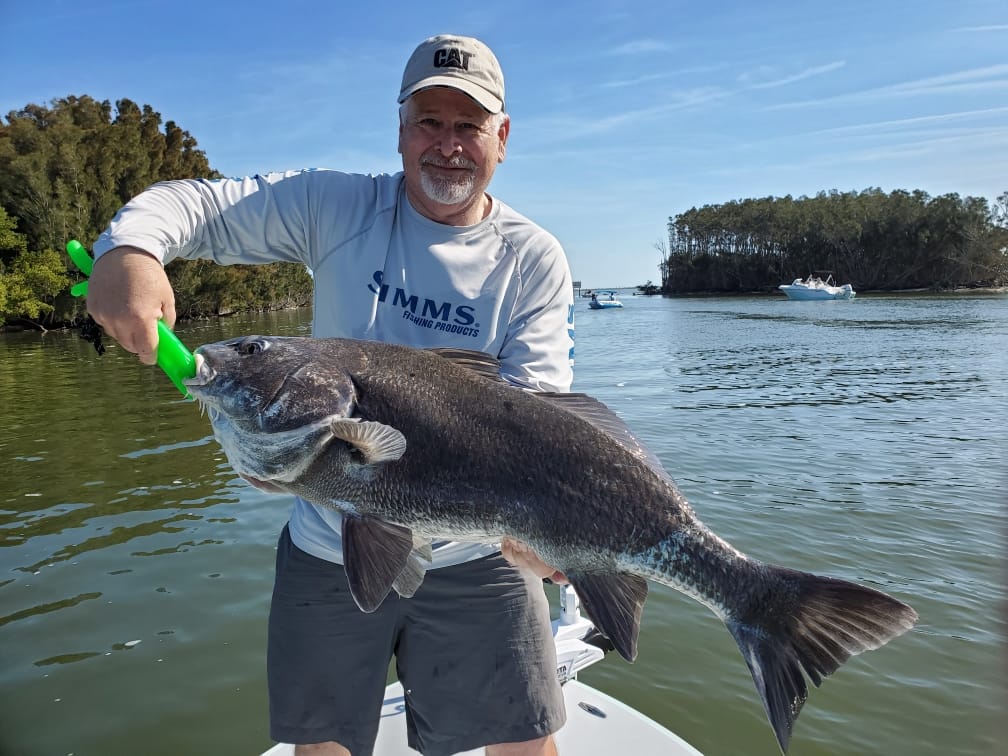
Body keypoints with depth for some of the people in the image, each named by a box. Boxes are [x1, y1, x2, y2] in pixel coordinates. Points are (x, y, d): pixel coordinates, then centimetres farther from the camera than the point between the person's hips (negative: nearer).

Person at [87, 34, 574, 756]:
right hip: (327, 555, 2)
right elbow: (197, 203, -6)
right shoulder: (338, 208, -4)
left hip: (475, 561, -1)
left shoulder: (534, 260, -7)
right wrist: (131, 247, -29)